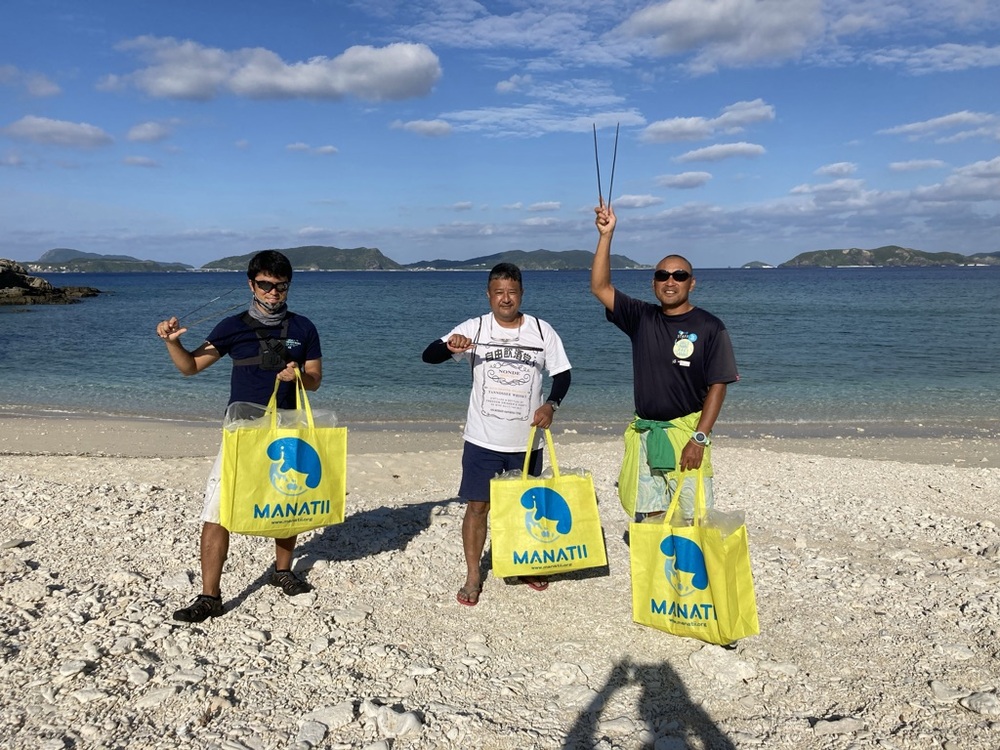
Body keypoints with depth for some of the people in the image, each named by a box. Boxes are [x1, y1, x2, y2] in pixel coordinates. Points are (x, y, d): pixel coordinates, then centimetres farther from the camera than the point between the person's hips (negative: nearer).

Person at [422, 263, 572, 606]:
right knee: (477, 506, 3)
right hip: (482, 439, -1)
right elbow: (429, 355, -9)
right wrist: (449, 346, -32)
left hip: (526, 440, 2)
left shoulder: (542, 331, -2)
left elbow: (562, 374, 5)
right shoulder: (474, 329, -5)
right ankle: (473, 576, 18)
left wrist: (551, 404, -14)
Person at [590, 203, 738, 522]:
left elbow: (717, 386, -6)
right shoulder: (641, 318, 7)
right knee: (648, 518, 8)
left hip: (687, 432, -3)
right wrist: (606, 235, -8)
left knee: (694, 518, -1)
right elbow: (600, 287, 0)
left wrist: (699, 438, -14)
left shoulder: (709, 327, -3)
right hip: (644, 433, 3)